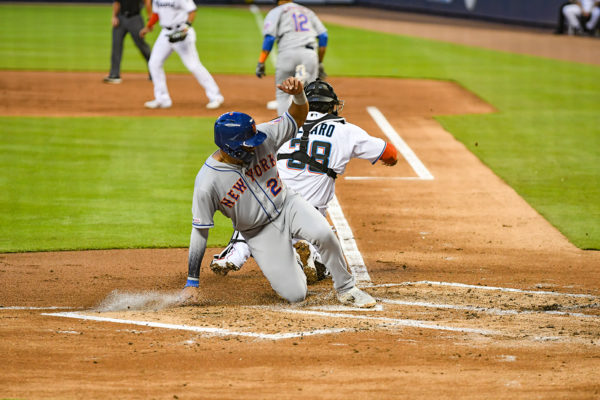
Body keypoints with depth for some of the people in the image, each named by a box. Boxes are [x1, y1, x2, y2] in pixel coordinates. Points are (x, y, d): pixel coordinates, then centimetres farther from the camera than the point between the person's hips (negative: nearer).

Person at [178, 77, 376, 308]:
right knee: (295, 295, -9)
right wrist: (192, 283, -16)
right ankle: (287, 265, 28)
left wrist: (298, 94, -31)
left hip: (287, 205, 2)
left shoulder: (263, 137, -17)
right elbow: (199, 230, -18)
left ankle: (346, 289, -6)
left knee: (323, 234, -30)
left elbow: (298, 118, -6)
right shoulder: (207, 183, -26)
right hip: (260, 232, -2)